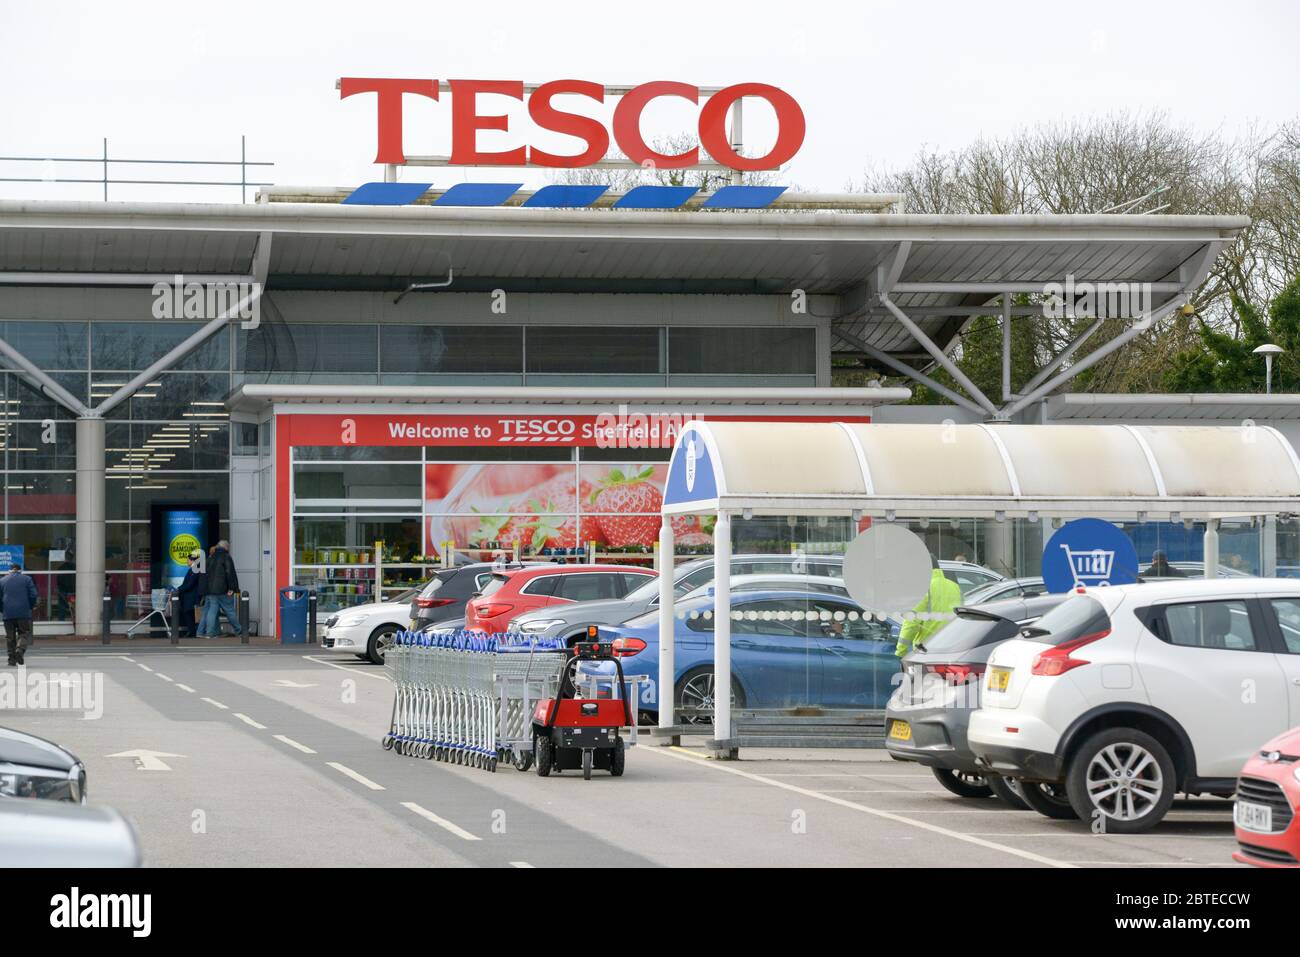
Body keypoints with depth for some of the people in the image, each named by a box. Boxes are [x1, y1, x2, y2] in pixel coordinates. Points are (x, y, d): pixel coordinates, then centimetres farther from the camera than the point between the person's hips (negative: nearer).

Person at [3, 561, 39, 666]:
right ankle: (20, 650, -20)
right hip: (23, 613, -1)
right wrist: (31, 607, 13)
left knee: (10, 637, 7)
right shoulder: (27, 579, 3)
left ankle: (12, 659, 2)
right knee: (24, 634, 5)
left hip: (8, 613, 1)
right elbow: (33, 595, -2)